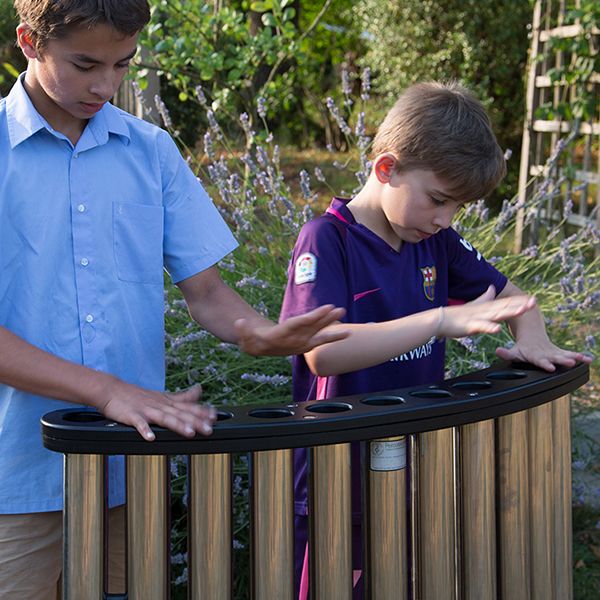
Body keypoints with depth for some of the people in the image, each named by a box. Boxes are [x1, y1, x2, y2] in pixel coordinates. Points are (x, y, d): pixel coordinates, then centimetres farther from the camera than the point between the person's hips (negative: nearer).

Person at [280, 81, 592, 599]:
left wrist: (532, 338, -7)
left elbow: (507, 293, 16)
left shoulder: (436, 241, 4)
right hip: (341, 489, -6)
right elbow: (322, 352, -29)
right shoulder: (326, 240, -16)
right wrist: (441, 320, -34)